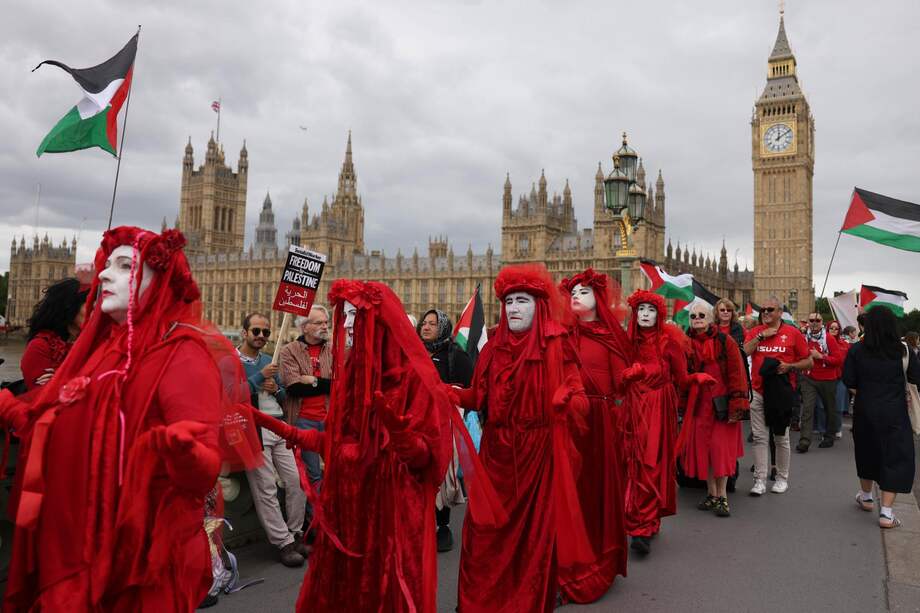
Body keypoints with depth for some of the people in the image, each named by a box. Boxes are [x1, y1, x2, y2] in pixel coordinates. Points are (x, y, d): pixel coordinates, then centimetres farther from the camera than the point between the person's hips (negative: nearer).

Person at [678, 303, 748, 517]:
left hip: (721, 404, -3)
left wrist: (737, 404, -12)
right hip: (698, 405, 4)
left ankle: (722, 496, 13)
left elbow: (736, 372, -8)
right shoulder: (687, 343, 5)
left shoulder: (725, 341, -6)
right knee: (702, 448, 8)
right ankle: (712, 494, 22)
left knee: (721, 449, 0)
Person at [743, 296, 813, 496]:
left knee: (781, 437, 9)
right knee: (759, 438, 2)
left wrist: (790, 366, -13)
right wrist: (761, 336, -11)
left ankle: (782, 478, 23)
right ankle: (760, 480, 7)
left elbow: (808, 361, 3)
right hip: (758, 392, 2)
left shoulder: (793, 333, 0)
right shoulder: (755, 331, 7)